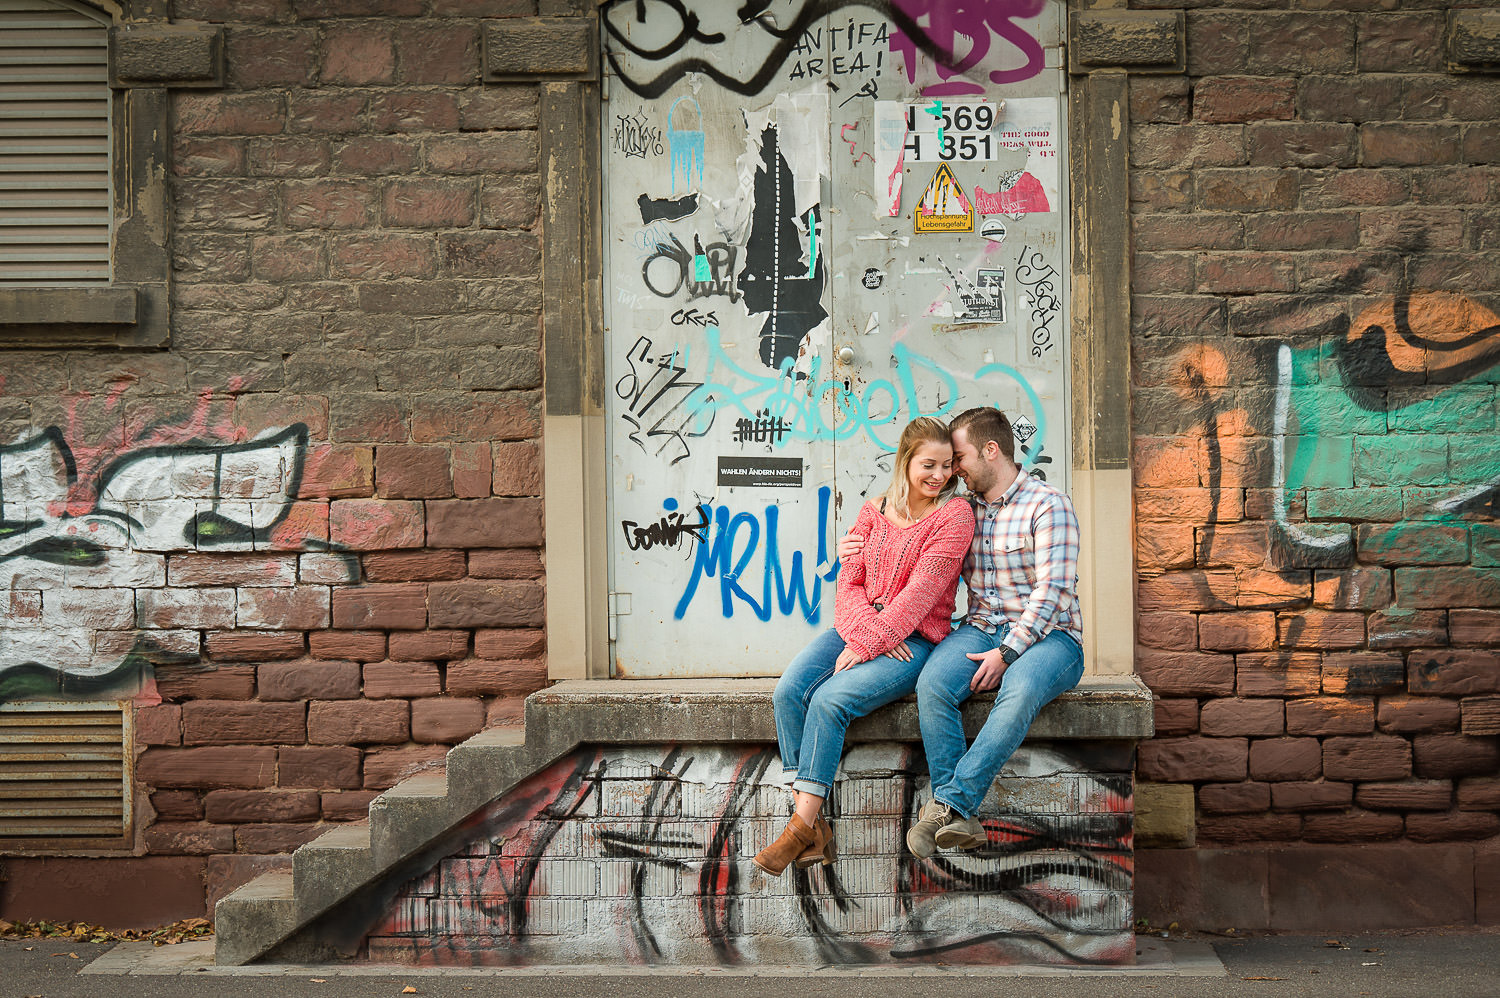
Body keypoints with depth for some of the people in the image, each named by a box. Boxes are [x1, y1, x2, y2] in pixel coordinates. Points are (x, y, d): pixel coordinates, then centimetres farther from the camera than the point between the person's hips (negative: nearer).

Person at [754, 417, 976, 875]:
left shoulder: (955, 515, -3)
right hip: (858, 628, 5)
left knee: (830, 700, -27)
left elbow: (921, 591, -11)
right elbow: (848, 582, 8)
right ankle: (815, 831, -21)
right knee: (790, 690, -21)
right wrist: (866, 630, -12)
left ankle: (802, 826, -17)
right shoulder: (873, 513, 13)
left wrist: (868, 644, -17)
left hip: (915, 641, -5)